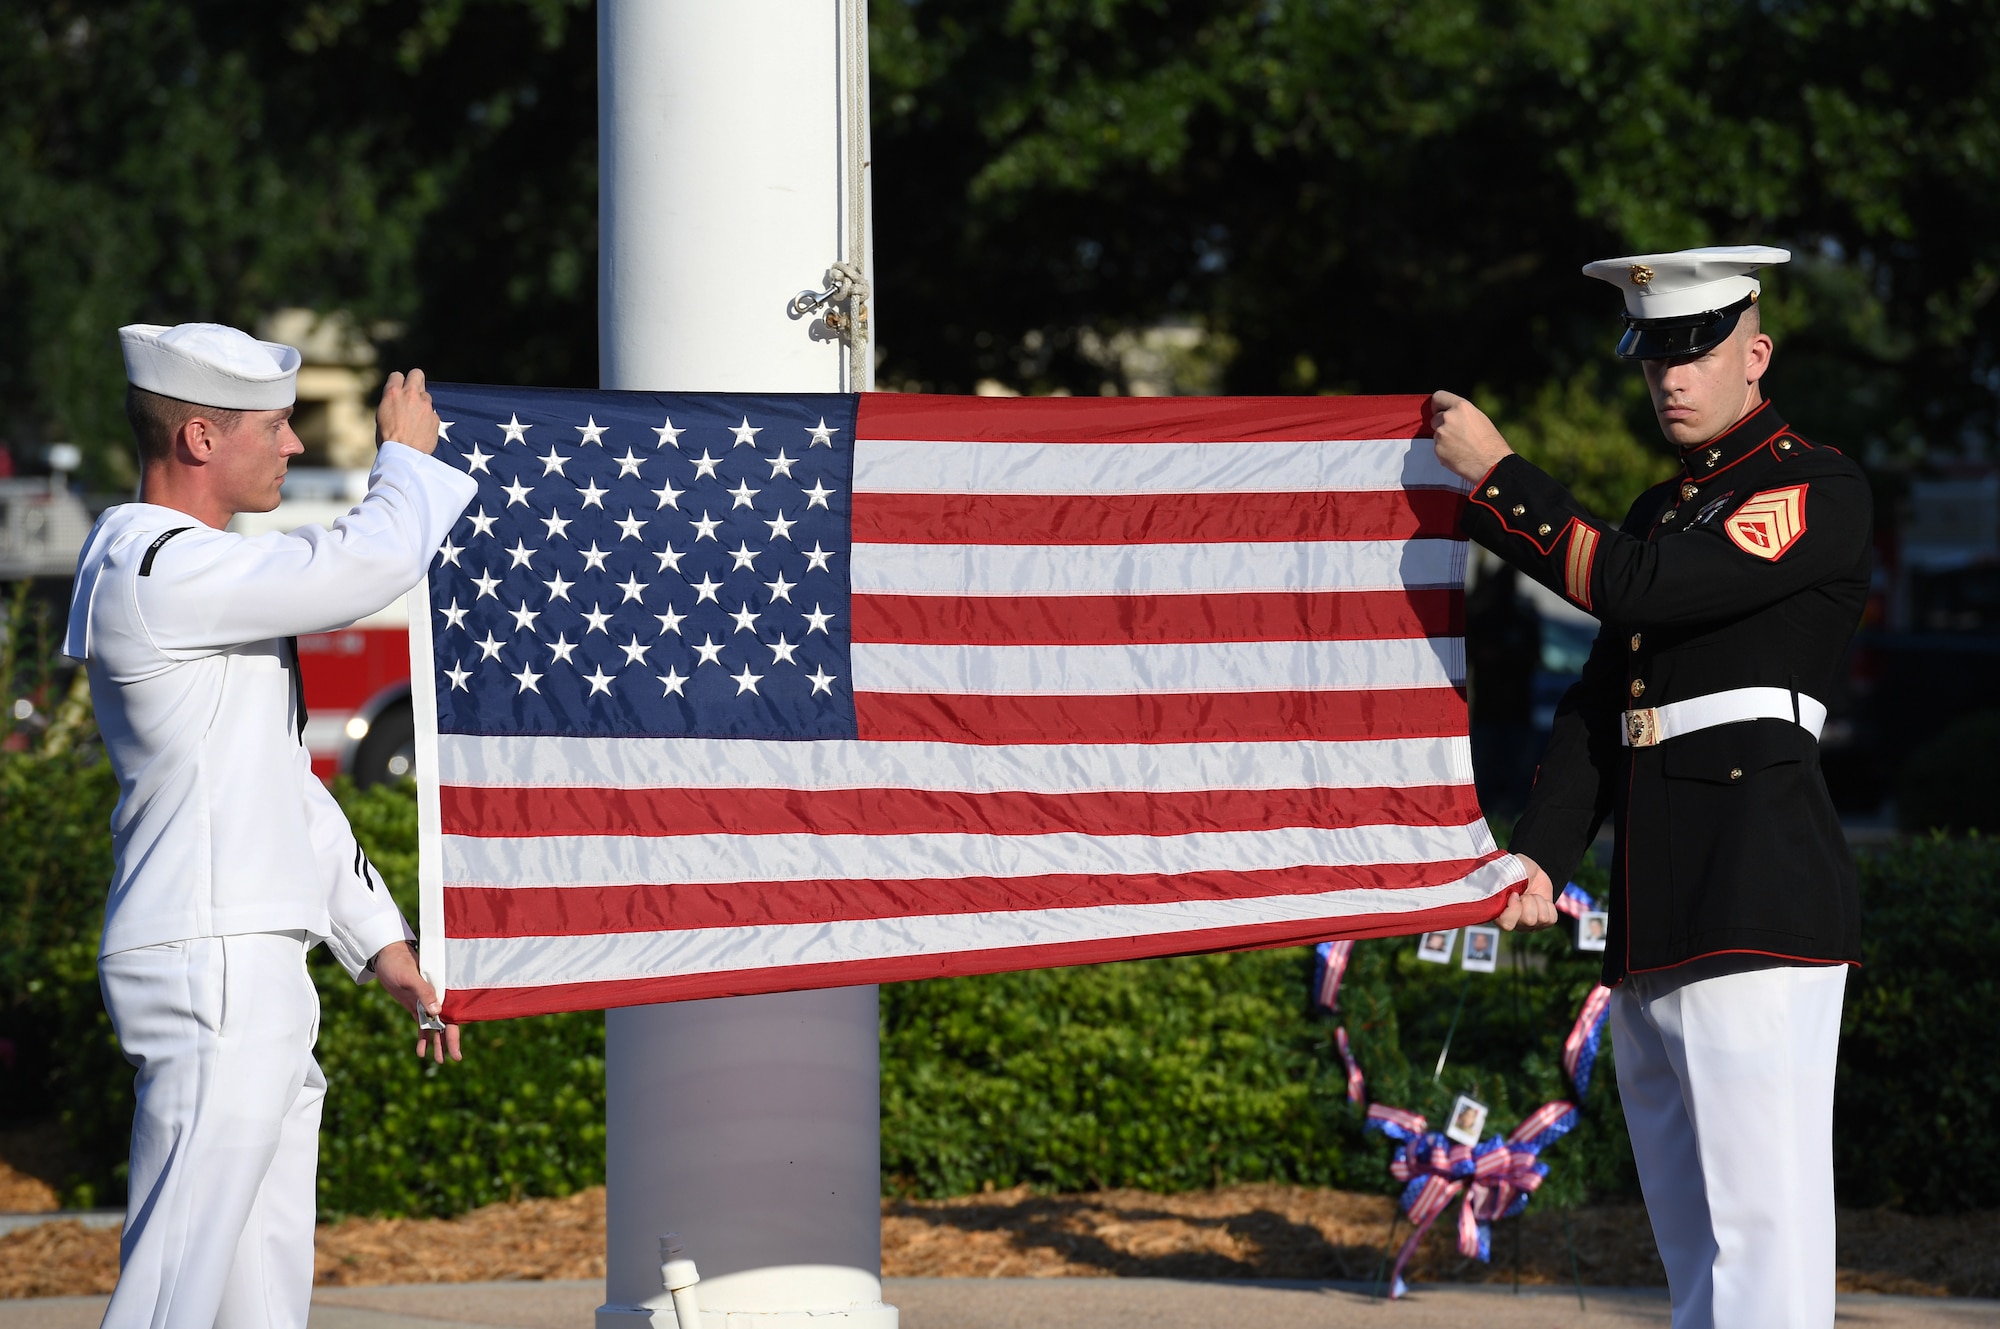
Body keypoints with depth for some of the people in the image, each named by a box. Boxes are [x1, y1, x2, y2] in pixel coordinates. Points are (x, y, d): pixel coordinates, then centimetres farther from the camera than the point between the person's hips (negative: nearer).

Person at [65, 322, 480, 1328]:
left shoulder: (204, 578, 21)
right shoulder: (159, 572, -13)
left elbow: (283, 781, 25)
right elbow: (373, 564, -17)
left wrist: (382, 943, 22)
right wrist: (407, 455, 4)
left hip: (253, 979, 10)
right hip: (209, 978, -10)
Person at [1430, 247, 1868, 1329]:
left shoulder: (1819, 491, -4)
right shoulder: (1667, 507, 23)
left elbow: (1636, 587, -15)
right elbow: (1597, 704, 18)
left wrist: (1493, 475, -7)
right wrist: (1540, 857, 5)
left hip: (1756, 894, -9)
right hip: (1653, 923, 9)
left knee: (1761, 1219, -13)